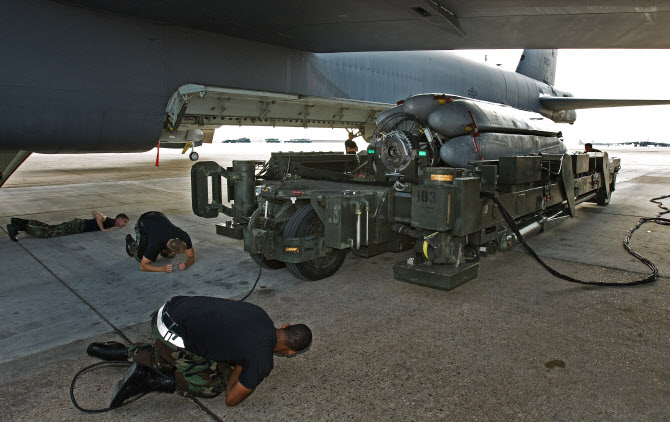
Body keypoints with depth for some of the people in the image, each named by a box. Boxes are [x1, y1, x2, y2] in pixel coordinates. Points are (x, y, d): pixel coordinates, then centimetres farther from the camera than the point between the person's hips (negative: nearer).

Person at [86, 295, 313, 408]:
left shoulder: (260, 315, 8)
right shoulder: (262, 361, -11)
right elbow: (232, 399, 1)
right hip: (173, 335, -8)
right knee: (213, 385, 10)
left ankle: (127, 352, 22)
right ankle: (149, 380, 2)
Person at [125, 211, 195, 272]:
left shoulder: (184, 236, -35)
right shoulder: (155, 244, -43)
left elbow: (191, 257, -21)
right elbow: (143, 266, -32)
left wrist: (185, 264, -43)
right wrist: (163, 269, -47)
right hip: (143, 224, -3)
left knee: (170, 255, 2)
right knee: (141, 257, -8)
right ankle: (131, 243, 22)